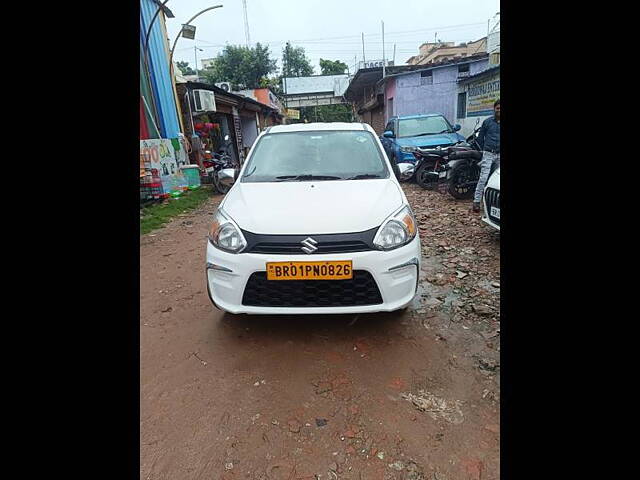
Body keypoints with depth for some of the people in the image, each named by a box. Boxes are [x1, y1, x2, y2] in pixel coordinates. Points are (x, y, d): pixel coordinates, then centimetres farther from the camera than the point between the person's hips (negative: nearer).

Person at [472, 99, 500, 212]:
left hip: (499, 155, 2)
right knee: (483, 178, -11)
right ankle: (476, 201, -9)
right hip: (488, 154, -2)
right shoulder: (487, 122, 5)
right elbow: (480, 137, 13)